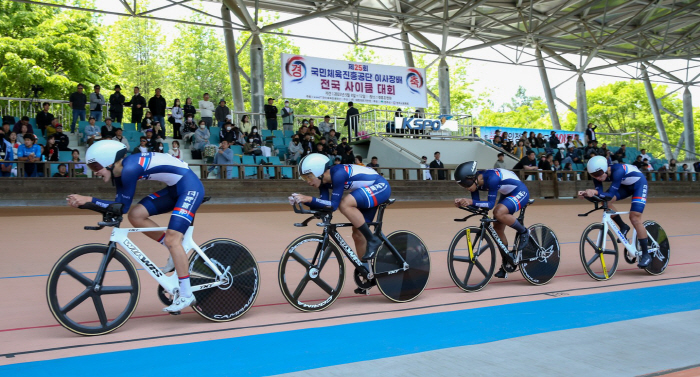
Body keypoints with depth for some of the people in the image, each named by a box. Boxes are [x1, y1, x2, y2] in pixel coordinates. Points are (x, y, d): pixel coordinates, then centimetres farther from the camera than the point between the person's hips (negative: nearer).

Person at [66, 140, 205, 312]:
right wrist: (85, 201, -6)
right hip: (175, 188, 9)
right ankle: (177, 252, 11)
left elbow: (123, 207, -19)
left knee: (171, 239, -15)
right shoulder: (119, 171, 4)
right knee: (136, 215, -1)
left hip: (190, 187, -9)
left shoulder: (130, 168, -23)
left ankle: (186, 294, -7)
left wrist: (89, 199, -19)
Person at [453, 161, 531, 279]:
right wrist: (462, 202, -26)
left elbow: (491, 204, -34)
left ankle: (523, 232, -7)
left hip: (520, 192, -9)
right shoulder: (475, 181, -11)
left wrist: (471, 201, -44)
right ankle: (506, 265, 18)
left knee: (499, 213, -33)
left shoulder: (491, 179, -35)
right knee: (498, 229, 4)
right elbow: (476, 205, -8)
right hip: (507, 194, 9)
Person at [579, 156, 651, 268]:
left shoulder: (617, 170, -39)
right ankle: (623, 227, 6)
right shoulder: (599, 174, -19)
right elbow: (599, 192, -23)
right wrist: (587, 193, -42)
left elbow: (611, 195, -42)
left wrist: (595, 191, -58)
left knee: (635, 218, -17)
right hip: (625, 186, 7)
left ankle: (646, 254, -5)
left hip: (639, 184, -7)